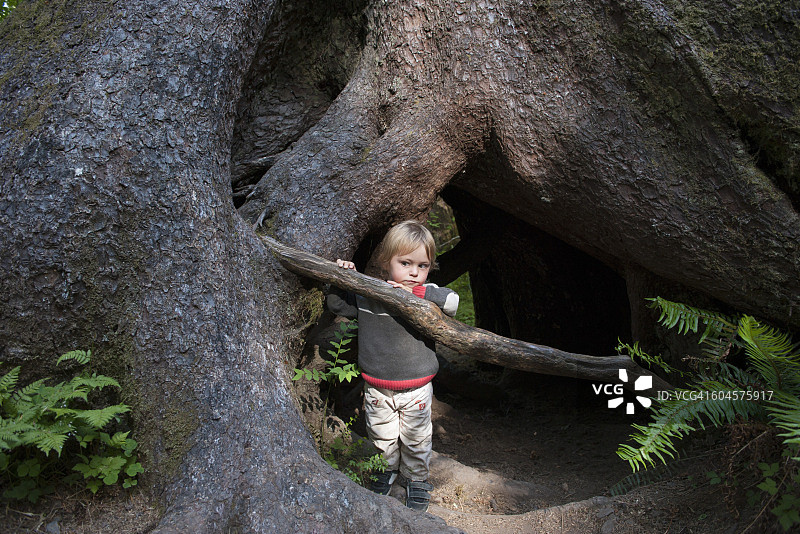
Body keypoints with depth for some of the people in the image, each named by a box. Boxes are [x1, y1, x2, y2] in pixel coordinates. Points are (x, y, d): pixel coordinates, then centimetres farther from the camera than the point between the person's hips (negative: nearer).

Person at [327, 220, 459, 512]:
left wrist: (416, 291, -34)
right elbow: (336, 304, 2)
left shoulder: (427, 295, -11)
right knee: (382, 437, 19)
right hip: (377, 388, 1)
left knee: (416, 439, 16)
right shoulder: (367, 294, -8)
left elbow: (452, 302, -29)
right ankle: (387, 470, 48)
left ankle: (416, 480, 41)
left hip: (416, 389, -1)